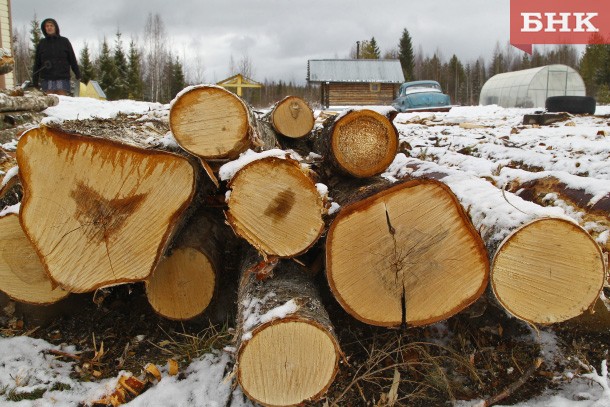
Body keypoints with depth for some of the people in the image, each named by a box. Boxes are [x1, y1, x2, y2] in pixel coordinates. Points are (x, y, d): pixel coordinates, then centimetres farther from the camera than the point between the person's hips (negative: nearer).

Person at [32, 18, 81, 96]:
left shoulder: (64, 41, 8)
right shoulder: (42, 43, 12)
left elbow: (72, 59, 8)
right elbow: (37, 63, 13)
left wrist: (78, 75, 2)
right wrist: (35, 79, 9)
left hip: (62, 78, -1)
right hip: (47, 80, 1)